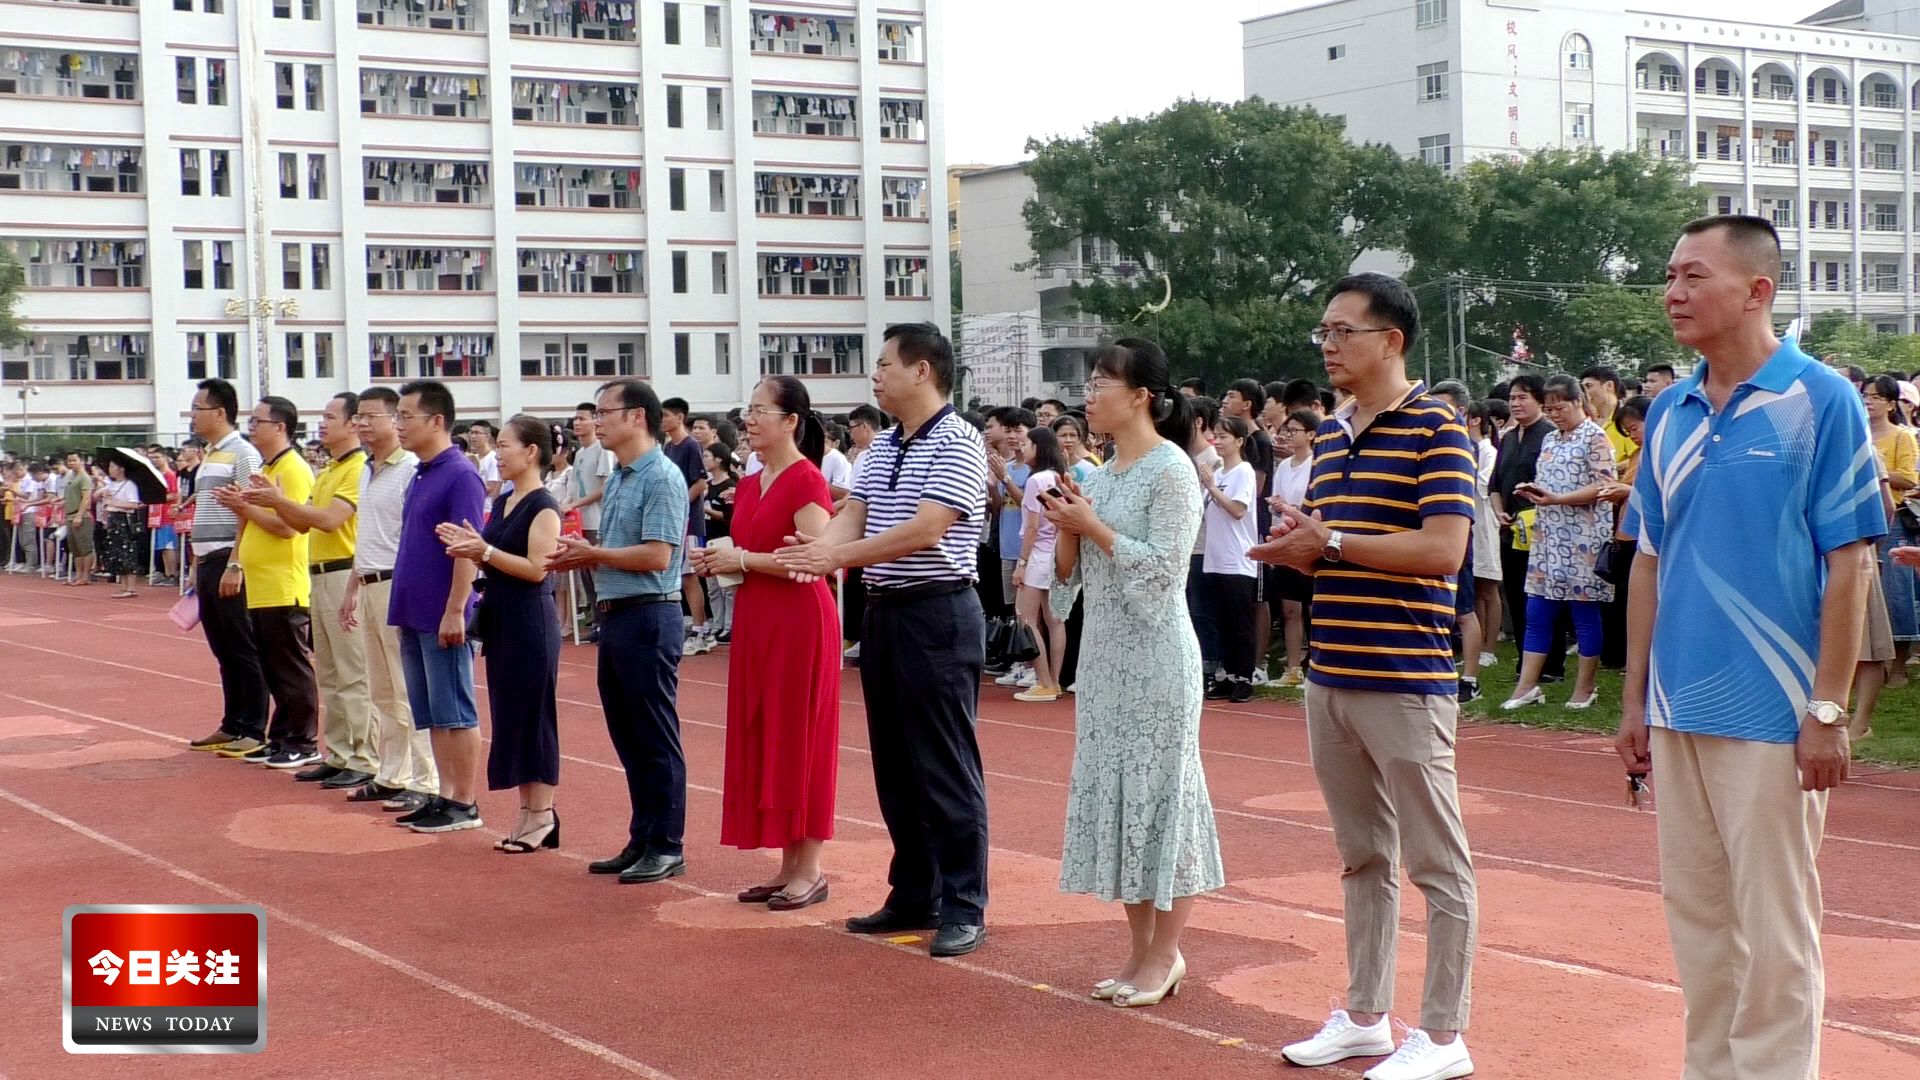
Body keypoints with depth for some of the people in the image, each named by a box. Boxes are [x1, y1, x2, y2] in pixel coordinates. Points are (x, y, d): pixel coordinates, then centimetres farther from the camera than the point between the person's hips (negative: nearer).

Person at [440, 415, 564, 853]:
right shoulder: (502, 503, 14)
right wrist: (466, 544, 0)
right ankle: (528, 811, 17)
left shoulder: (543, 506, -11)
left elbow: (536, 569, -19)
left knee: (532, 714, -4)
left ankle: (542, 814, 3)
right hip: (499, 619, 9)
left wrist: (484, 550, -22)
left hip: (530, 623, -9)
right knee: (508, 714, 10)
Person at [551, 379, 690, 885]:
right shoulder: (617, 478, 16)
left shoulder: (662, 478, -13)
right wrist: (577, 557, 2)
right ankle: (641, 840, 23)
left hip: (648, 616, -10)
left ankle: (666, 848, 6)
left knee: (655, 739, -2)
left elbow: (656, 556, -20)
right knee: (627, 738, 14)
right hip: (613, 615, 10)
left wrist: (593, 554, -10)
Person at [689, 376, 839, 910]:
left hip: (799, 621, -9)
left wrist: (743, 559, -16)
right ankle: (789, 867, 17)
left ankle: (810, 870, 6)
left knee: (798, 740, -3)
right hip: (756, 621, 9)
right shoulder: (750, 485, 14)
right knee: (762, 740, 9)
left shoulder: (806, 480, -12)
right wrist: (719, 561, 4)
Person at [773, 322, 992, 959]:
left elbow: (923, 532, -21)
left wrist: (836, 556, -25)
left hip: (939, 615, -8)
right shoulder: (879, 451, 14)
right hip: (882, 613, 8)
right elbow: (851, 520, 3)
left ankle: (963, 908, 4)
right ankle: (914, 895, 23)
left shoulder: (957, 445, -11)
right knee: (895, 765, 13)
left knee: (945, 767, -4)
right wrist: (813, 550, -19)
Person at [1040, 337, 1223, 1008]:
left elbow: (1165, 566, -18)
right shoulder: (1103, 473, 12)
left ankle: (1166, 953, 8)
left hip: (1155, 656, -8)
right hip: (1105, 653, 8)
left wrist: (1095, 528, -14)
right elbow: (1071, 571, 13)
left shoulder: (1171, 469, -10)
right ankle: (1140, 950, 18)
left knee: (1157, 791, -2)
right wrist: (1067, 528, -5)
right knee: (1112, 794, 9)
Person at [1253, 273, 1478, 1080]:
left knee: (1435, 863, 2)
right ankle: (1365, 1015, 25)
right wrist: (1297, 546, -3)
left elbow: (1443, 548, -18)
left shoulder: (1435, 426, -9)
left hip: (1405, 681, -8)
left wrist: (1331, 542, -15)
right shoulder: (1329, 433, 14)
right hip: (1330, 676, 8)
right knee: (1362, 857, 15)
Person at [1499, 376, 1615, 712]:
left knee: (1585, 614, 1)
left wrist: (1556, 499, -21)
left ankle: (1585, 687, 11)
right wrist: (1532, 492, 0)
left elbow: (1604, 486, -15)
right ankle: (1527, 686, 8)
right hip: (1548, 537, 7)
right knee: (1537, 613, 5)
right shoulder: (1550, 439, 16)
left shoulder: (1595, 438, -7)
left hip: (1583, 540, -7)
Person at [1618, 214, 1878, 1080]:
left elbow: (1849, 563, -10)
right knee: (1696, 916, 14)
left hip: (1772, 714, -6)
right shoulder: (1669, 412, 9)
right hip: (1678, 711, 6)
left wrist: (1828, 709, -14)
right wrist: (1633, 699, 10)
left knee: (1773, 928, 2)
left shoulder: (1821, 401, -8)